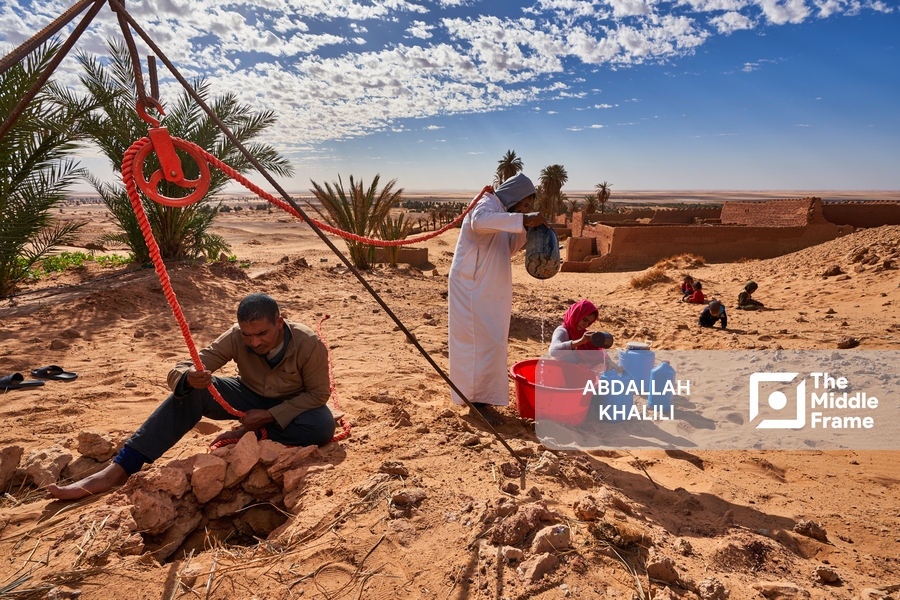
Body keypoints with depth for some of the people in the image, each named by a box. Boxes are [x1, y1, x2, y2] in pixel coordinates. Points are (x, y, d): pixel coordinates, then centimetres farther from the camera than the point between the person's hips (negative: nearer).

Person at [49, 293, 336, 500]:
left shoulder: (308, 344, -29)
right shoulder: (235, 338, -23)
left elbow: (318, 393, -19)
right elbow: (177, 371, -25)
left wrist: (270, 415, -28)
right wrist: (189, 378, -51)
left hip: (290, 408, -1)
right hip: (249, 398, 2)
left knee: (323, 425, -36)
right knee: (190, 391, -26)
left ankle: (248, 435, -14)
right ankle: (119, 470, -27)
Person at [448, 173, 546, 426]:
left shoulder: (501, 212, 18)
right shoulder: (487, 204, -11)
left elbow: (507, 249, 20)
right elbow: (479, 221, -36)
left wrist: (524, 229, 5)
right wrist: (522, 219, -38)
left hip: (488, 291, 10)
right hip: (472, 289, -10)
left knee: (491, 343, 13)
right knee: (484, 343, -8)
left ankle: (481, 397, 23)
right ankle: (479, 400, 1)